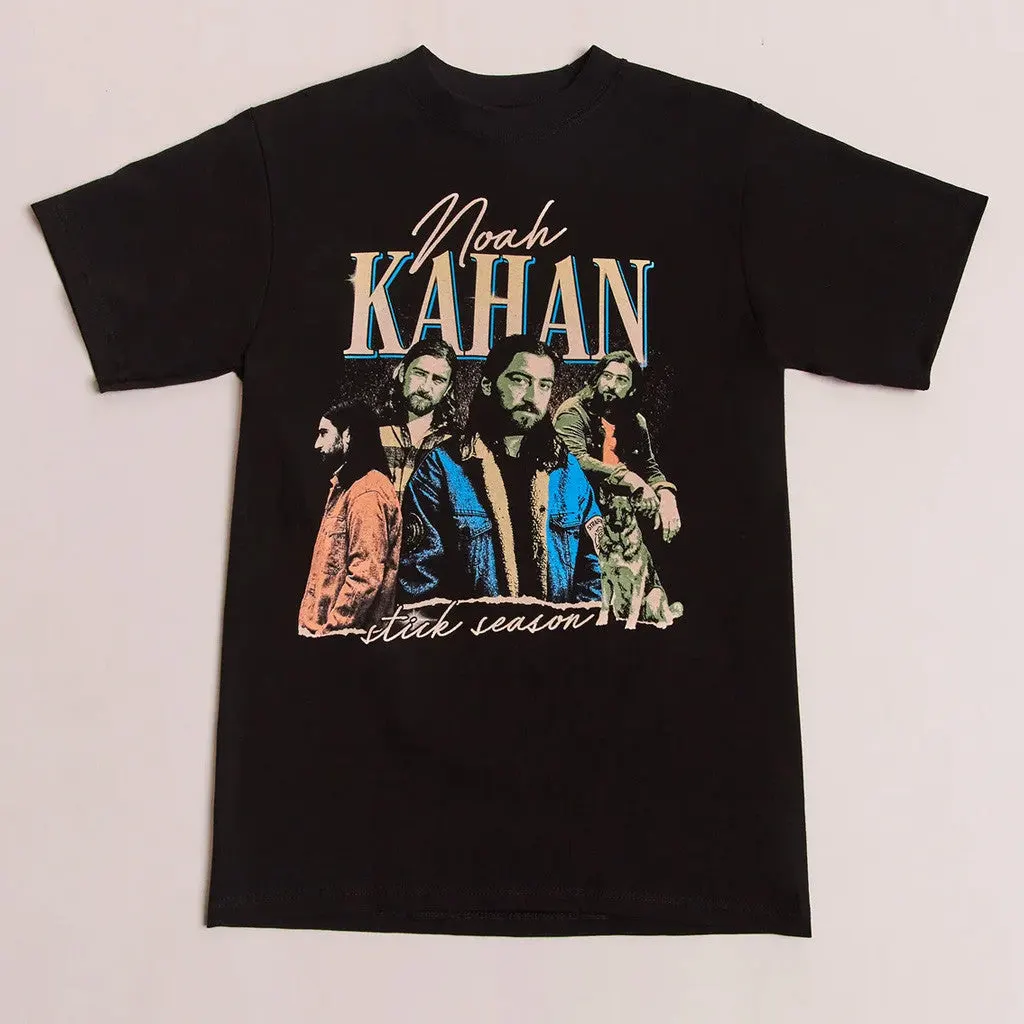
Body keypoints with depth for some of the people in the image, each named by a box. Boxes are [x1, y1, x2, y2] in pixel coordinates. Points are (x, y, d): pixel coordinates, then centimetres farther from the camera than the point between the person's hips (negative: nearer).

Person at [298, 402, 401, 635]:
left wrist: (329, 631, -20)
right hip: (320, 627, 9)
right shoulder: (344, 487, 17)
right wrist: (310, 621, 11)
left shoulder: (368, 492, -15)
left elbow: (366, 575, -22)